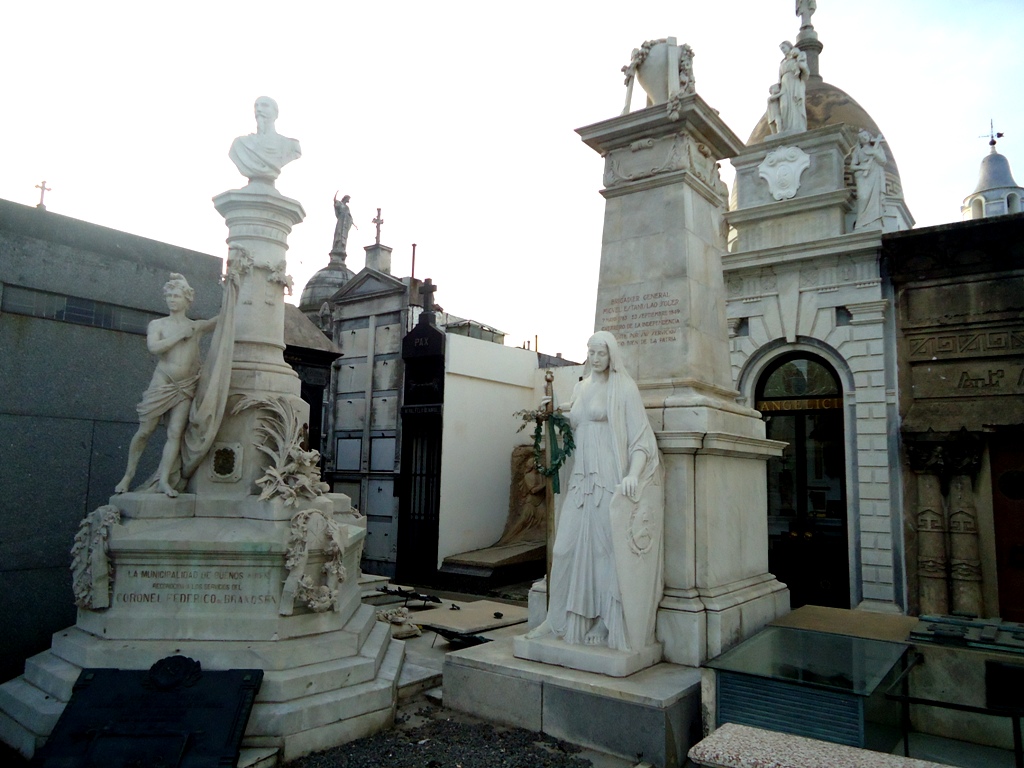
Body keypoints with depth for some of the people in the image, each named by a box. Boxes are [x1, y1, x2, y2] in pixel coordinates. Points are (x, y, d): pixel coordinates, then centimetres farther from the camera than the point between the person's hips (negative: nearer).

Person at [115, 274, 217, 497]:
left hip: (185, 387, 1)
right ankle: (128, 476, 19)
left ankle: (163, 480, -11)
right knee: (144, 431, 4)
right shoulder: (157, 324, 5)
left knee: (176, 432, -10)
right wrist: (180, 335, -11)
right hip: (161, 383, -1)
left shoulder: (196, 326, 9)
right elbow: (154, 347, -12)